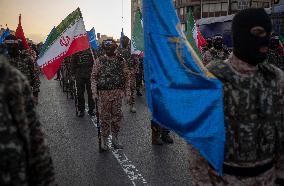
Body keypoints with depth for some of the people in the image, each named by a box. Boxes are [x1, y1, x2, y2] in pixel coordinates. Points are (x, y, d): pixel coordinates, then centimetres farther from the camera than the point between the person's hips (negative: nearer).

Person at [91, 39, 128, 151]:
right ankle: (104, 141, 17)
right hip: (104, 93, -2)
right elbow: (94, 77, 0)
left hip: (118, 93, 2)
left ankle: (115, 139, 23)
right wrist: (94, 93, -6)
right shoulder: (99, 61, 0)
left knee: (117, 116, 7)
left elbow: (125, 76, 10)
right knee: (105, 117, 4)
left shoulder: (121, 60, 4)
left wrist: (123, 90, 5)